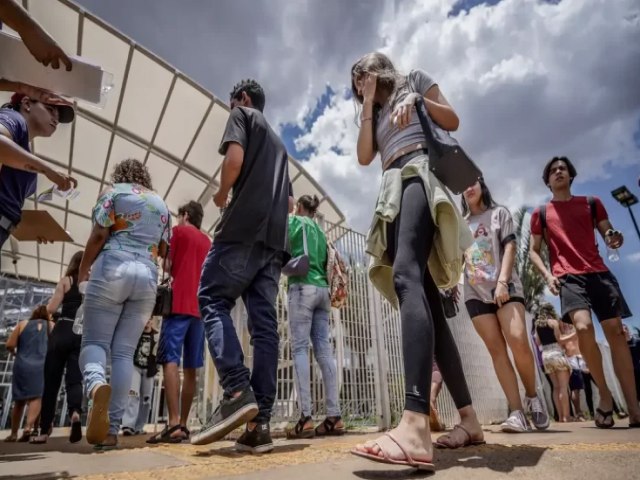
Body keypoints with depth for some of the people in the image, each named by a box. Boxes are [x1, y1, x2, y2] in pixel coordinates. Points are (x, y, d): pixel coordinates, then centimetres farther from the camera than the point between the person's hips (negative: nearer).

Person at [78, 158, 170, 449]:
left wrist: (83, 269, 11)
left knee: (94, 341, 1)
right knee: (124, 352, 3)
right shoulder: (161, 204, 21)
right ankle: (112, 429, -2)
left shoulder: (114, 192, 9)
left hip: (113, 269, -3)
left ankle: (96, 385, -32)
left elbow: (99, 235, -2)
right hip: (147, 276, 3)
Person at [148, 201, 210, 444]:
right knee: (191, 368, 6)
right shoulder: (207, 242, 22)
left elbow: (167, 265, 1)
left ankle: (173, 424, -20)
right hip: (199, 307, 6)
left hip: (179, 304, -6)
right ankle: (183, 424, 9)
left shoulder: (178, 231, 6)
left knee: (170, 360, -11)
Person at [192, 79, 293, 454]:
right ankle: (260, 423, -5)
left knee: (212, 300, -3)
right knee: (265, 323, -2)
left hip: (244, 229, -6)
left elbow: (235, 158, -8)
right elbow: (289, 202, 28)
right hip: (275, 238, 7)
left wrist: (222, 194, 7)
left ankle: (238, 391, -20)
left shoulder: (242, 115, 12)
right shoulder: (279, 143, 32)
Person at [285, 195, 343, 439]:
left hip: (303, 287, -6)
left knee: (300, 349, -10)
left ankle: (305, 418, -15)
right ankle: (334, 417, -3)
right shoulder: (320, 231, 26)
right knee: (324, 351, 0)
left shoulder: (295, 221, 8)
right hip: (322, 289, 6)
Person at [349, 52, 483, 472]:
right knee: (426, 300, -5)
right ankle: (469, 418, -2)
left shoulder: (414, 80, 22)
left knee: (406, 277, -33)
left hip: (419, 175, -7)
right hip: (393, 190, 7)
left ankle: (416, 424, -46)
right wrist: (368, 106, 18)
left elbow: (452, 121, 11)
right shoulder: (376, 115, 34)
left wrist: (417, 101, -2)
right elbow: (364, 156, 15)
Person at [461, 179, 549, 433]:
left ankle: (532, 396, 5)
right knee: (496, 349, -6)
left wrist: (502, 281, -13)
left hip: (505, 287, -3)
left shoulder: (499, 213, 13)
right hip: (475, 293, 3)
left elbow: (510, 247, 1)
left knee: (518, 341, -20)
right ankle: (517, 412, -7)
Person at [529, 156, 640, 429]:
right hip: (568, 277, -2)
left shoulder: (592, 203, 17)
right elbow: (533, 251, 11)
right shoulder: (541, 214, 12)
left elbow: (609, 234, 16)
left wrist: (615, 239, -9)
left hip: (599, 273, 3)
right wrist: (547, 275, -5)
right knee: (583, 327, -24)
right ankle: (604, 394, -3)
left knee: (616, 331, -3)